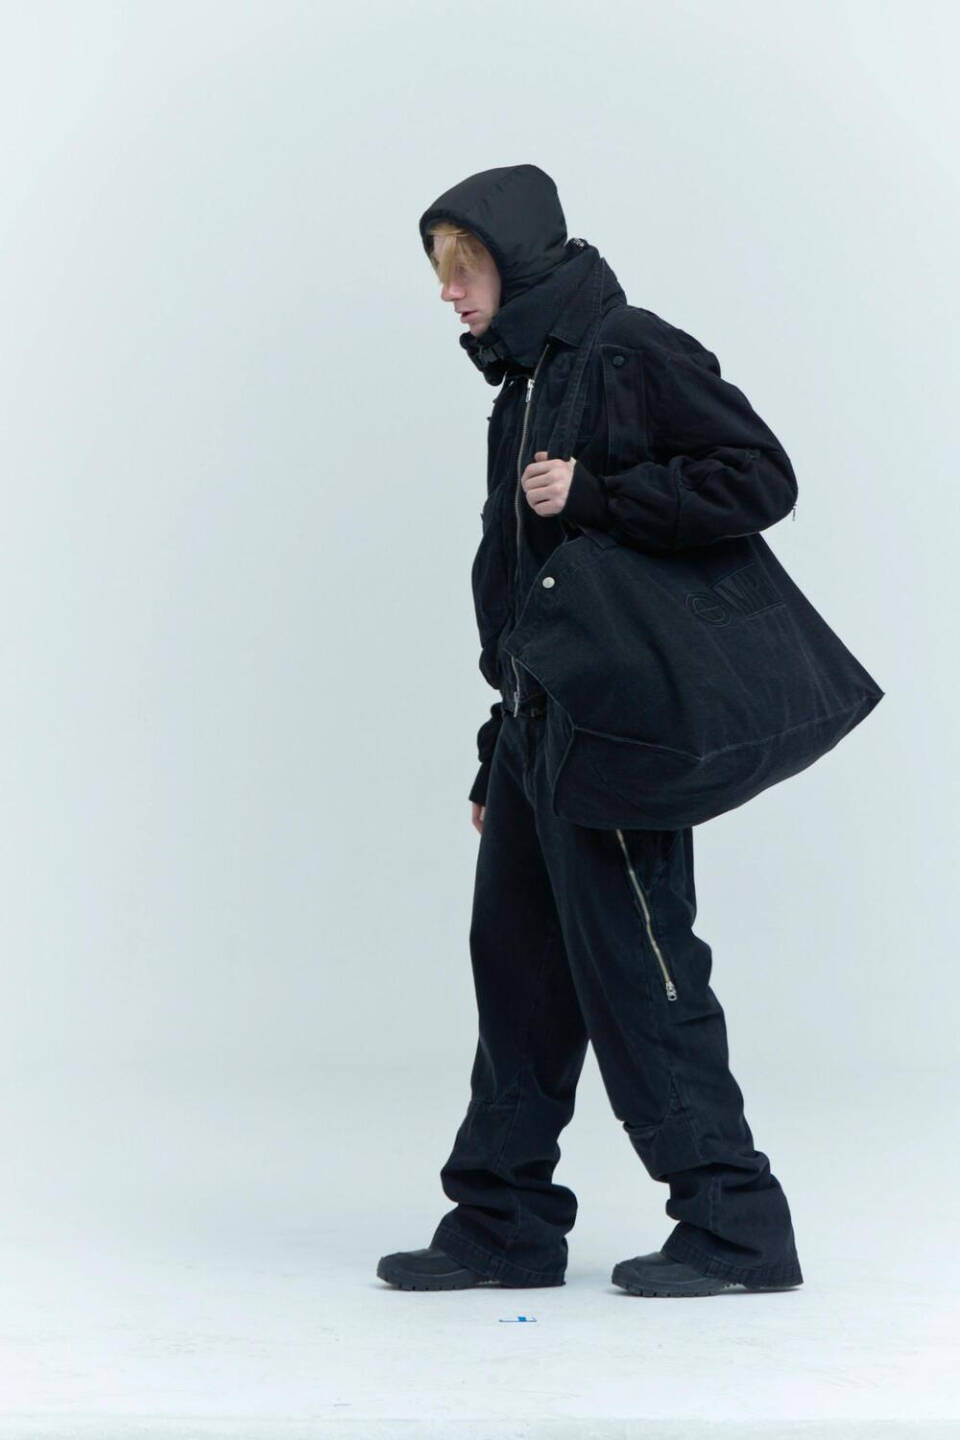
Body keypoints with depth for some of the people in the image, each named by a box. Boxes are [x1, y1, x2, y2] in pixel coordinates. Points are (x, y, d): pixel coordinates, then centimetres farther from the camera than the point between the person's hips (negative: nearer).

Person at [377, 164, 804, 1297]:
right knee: (517, 959, 10)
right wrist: (499, 759, 19)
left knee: (634, 967, -7)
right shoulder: (527, 387, 18)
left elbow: (762, 478, -16)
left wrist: (594, 494, -19)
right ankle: (503, 1223, 17)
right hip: (538, 724, 9)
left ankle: (734, 1226, 1)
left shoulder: (635, 354, -8)